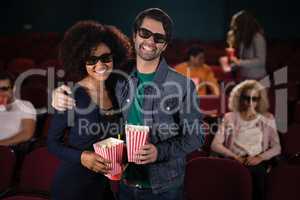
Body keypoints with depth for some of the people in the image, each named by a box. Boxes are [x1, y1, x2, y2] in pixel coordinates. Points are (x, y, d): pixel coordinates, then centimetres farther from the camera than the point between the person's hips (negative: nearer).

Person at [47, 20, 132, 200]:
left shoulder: (114, 91, -1)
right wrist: (82, 157, -24)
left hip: (103, 182, 5)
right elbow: (53, 142, -11)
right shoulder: (71, 95, -17)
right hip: (73, 183, -5)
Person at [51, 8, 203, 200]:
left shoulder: (184, 85, -11)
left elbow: (194, 136, -7)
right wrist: (62, 96, -9)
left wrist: (160, 152, -22)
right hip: (125, 183, 3)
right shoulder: (118, 78, -3)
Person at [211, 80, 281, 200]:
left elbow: (277, 147, 8)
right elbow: (215, 145, 3)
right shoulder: (229, 118, 11)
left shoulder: (267, 119, 14)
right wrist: (235, 156, -10)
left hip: (256, 163, 1)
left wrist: (260, 157, -10)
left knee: (256, 172, -35)